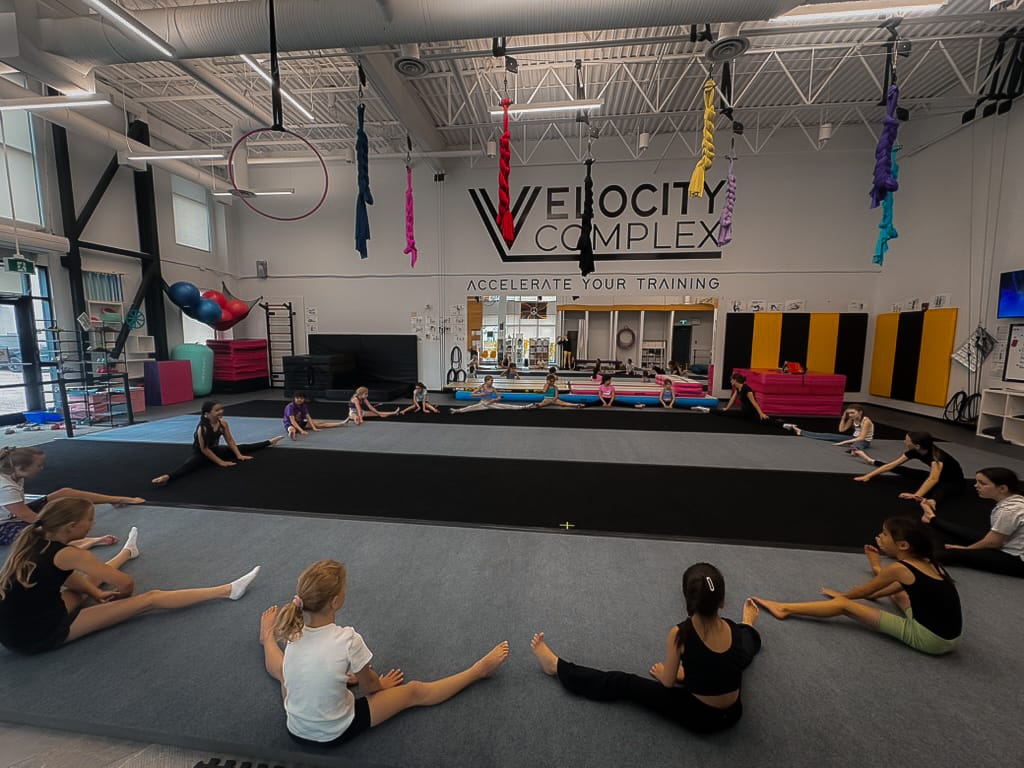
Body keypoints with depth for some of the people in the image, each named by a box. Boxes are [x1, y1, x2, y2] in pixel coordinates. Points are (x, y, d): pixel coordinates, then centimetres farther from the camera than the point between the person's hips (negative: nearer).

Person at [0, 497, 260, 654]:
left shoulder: (31, 542, 1)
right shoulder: (66, 554, -23)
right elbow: (126, 583, -19)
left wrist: (96, 592, 8)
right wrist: (122, 595, 4)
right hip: (42, 636, -9)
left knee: (91, 574, 30)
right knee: (149, 599, -11)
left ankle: (128, 552, 65)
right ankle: (227, 591, -8)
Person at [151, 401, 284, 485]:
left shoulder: (223, 423, -10)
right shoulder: (202, 428, -30)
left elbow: (230, 441, 1)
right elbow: (204, 449, -25)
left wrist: (239, 455, -3)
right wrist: (220, 462, -24)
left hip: (216, 450, 7)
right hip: (201, 454, -7)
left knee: (242, 448, 16)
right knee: (190, 464, -41)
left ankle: (269, 442, 36)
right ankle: (168, 477, -68)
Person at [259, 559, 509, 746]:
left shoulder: (293, 633, -15)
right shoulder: (348, 639, -31)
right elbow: (369, 685, -11)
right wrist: (383, 684, 12)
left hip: (295, 730, 4)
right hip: (335, 734, -4)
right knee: (414, 691, 8)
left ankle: (268, 637, 58)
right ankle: (479, 670, 22)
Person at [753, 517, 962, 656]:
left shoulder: (899, 568, -16)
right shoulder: (927, 563, 5)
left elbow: (863, 592, -3)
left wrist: (841, 595, 15)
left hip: (929, 639, -7)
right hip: (946, 636, 7)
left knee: (843, 605, -5)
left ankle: (785, 609, -2)